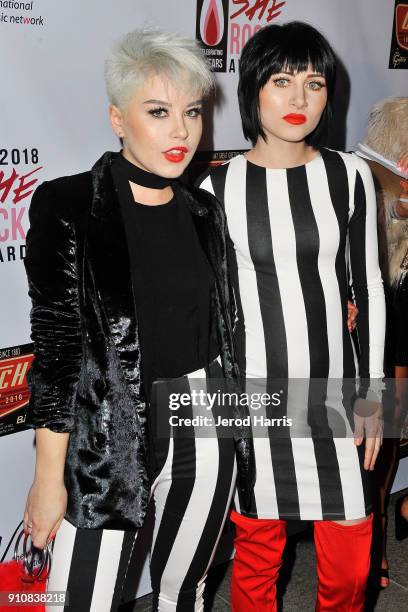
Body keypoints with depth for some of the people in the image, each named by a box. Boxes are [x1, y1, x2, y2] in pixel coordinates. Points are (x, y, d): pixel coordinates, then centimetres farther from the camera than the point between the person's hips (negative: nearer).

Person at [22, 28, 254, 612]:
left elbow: (223, 326, 11)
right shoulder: (66, 207, -11)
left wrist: (232, 438, 14)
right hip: (108, 444, -4)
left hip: (205, 437, 5)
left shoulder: (205, 212, 4)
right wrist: (49, 476, -10)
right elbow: (53, 347, -11)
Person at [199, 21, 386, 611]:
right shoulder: (218, 187, -4)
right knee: (257, 552, 13)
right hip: (251, 395, -1)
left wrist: (372, 394, 4)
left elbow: (368, 286, 6)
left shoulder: (350, 175, 0)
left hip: (333, 392, 2)